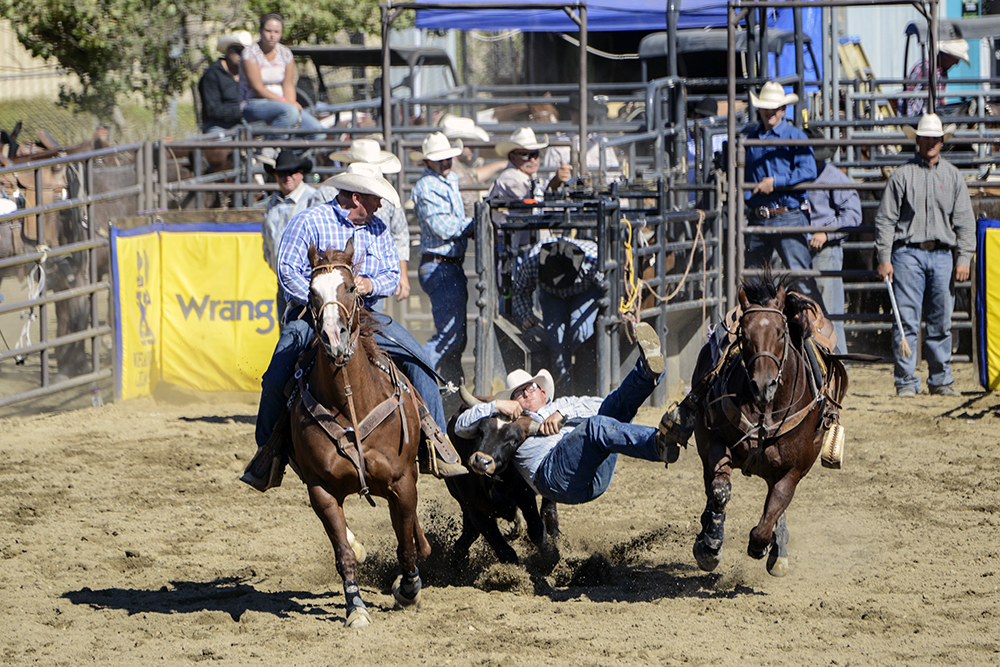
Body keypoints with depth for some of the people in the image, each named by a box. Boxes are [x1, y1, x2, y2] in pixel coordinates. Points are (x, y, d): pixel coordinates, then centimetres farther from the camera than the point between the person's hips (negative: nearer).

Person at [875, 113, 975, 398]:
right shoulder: (902, 175, 3)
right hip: (908, 253, -2)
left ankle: (940, 380, 13)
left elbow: (964, 221, 10)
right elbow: (885, 219, 2)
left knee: (941, 322, 6)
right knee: (907, 321, -5)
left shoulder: (953, 176, 11)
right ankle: (906, 382, -2)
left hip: (942, 255, 2)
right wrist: (884, 259, -4)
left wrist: (964, 259, 1)